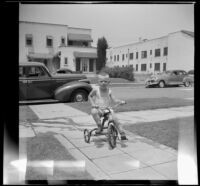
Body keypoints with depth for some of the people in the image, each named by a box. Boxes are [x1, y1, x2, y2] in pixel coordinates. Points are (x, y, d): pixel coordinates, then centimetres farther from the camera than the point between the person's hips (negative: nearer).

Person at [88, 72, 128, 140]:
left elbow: (114, 100, -1)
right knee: (93, 111, -36)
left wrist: (120, 101, -21)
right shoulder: (95, 89, -2)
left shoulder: (109, 91, 2)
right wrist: (93, 104, -6)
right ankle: (99, 126, -19)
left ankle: (121, 133, -6)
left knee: (115, 119, -22)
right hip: (98, 109, -1)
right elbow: (89, 96, 11)